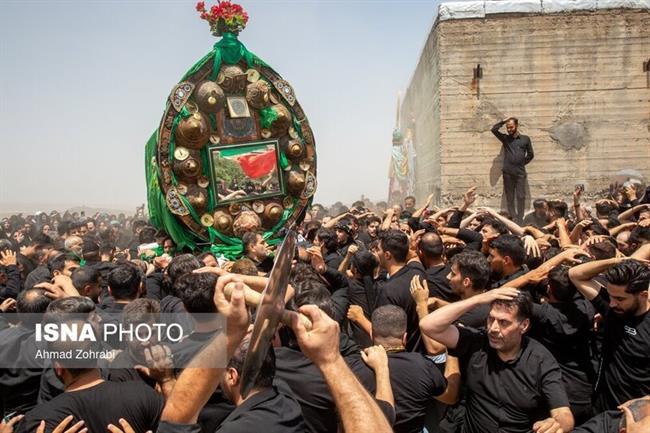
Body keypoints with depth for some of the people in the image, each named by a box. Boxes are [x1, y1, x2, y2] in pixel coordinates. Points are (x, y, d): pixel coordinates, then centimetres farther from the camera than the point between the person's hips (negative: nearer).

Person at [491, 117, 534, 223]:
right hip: (508, 172, 1)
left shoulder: (525, 139, 10)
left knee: (521, 197, -4)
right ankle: (512, 220, 6)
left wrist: (522, 163, 6)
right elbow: (494, 129, 0)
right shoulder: (505, 138, 11)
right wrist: (504, 121, 2)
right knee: (509, 197, 2)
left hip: (520, 172, -1)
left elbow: (530, 154, 14)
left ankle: (520, 220, -2)